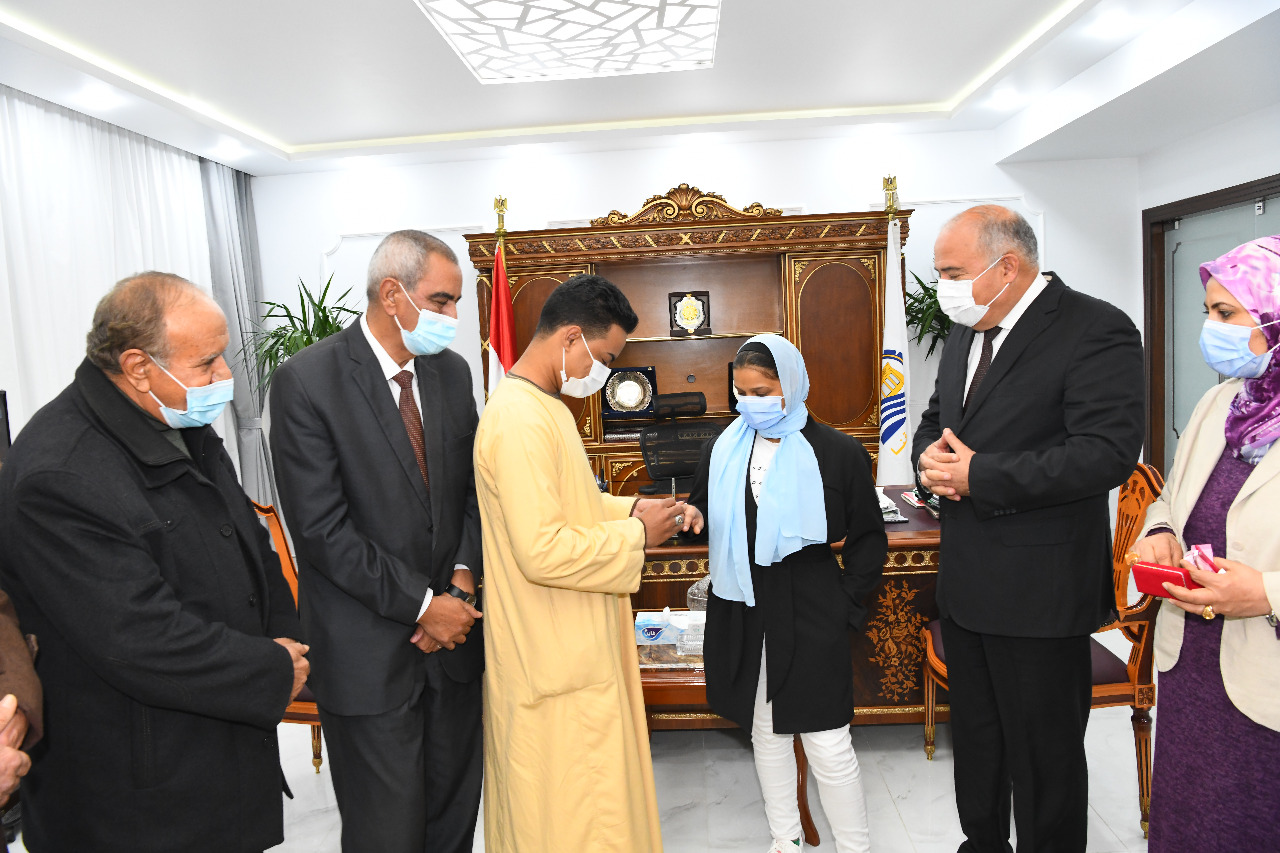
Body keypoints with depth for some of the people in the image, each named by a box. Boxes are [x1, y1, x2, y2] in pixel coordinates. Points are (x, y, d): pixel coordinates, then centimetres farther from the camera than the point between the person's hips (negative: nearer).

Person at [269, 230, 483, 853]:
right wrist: (421, 605, -15)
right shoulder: (306, 380, -13)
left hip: (453, 632, 5)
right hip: (368, 648, -5)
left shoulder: (451, 372, 5)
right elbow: (322, 528, -16)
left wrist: (463, 577, -6)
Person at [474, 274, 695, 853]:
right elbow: (543, 552, -29)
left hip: (567, 647, 10)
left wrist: (632, 508, 4)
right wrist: (636, 535, -17)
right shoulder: (519, 420, -24)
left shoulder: (539, 405, 9)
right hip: (556, 660, -10)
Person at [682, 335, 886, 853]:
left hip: (809, 614, -3)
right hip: (741, 613, 4)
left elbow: (869, 538, 2)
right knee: (765, 731, 17)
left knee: (827, 742, 2)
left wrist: (846, 603, -4)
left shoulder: (839, 452, -6)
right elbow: (702, 520, 7)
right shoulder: (723, 450, 3)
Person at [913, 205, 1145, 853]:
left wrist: (979, 475, -22)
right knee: (974, 735, 23)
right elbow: (934, 422, 20)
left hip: (1040, 590, -8)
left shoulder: (1096, 330, -15)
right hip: (966, 581, 8)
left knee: (1044, 753, 9)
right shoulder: (964, 335, 11)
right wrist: (932, 456, -4)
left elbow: (1107, 452, -24)